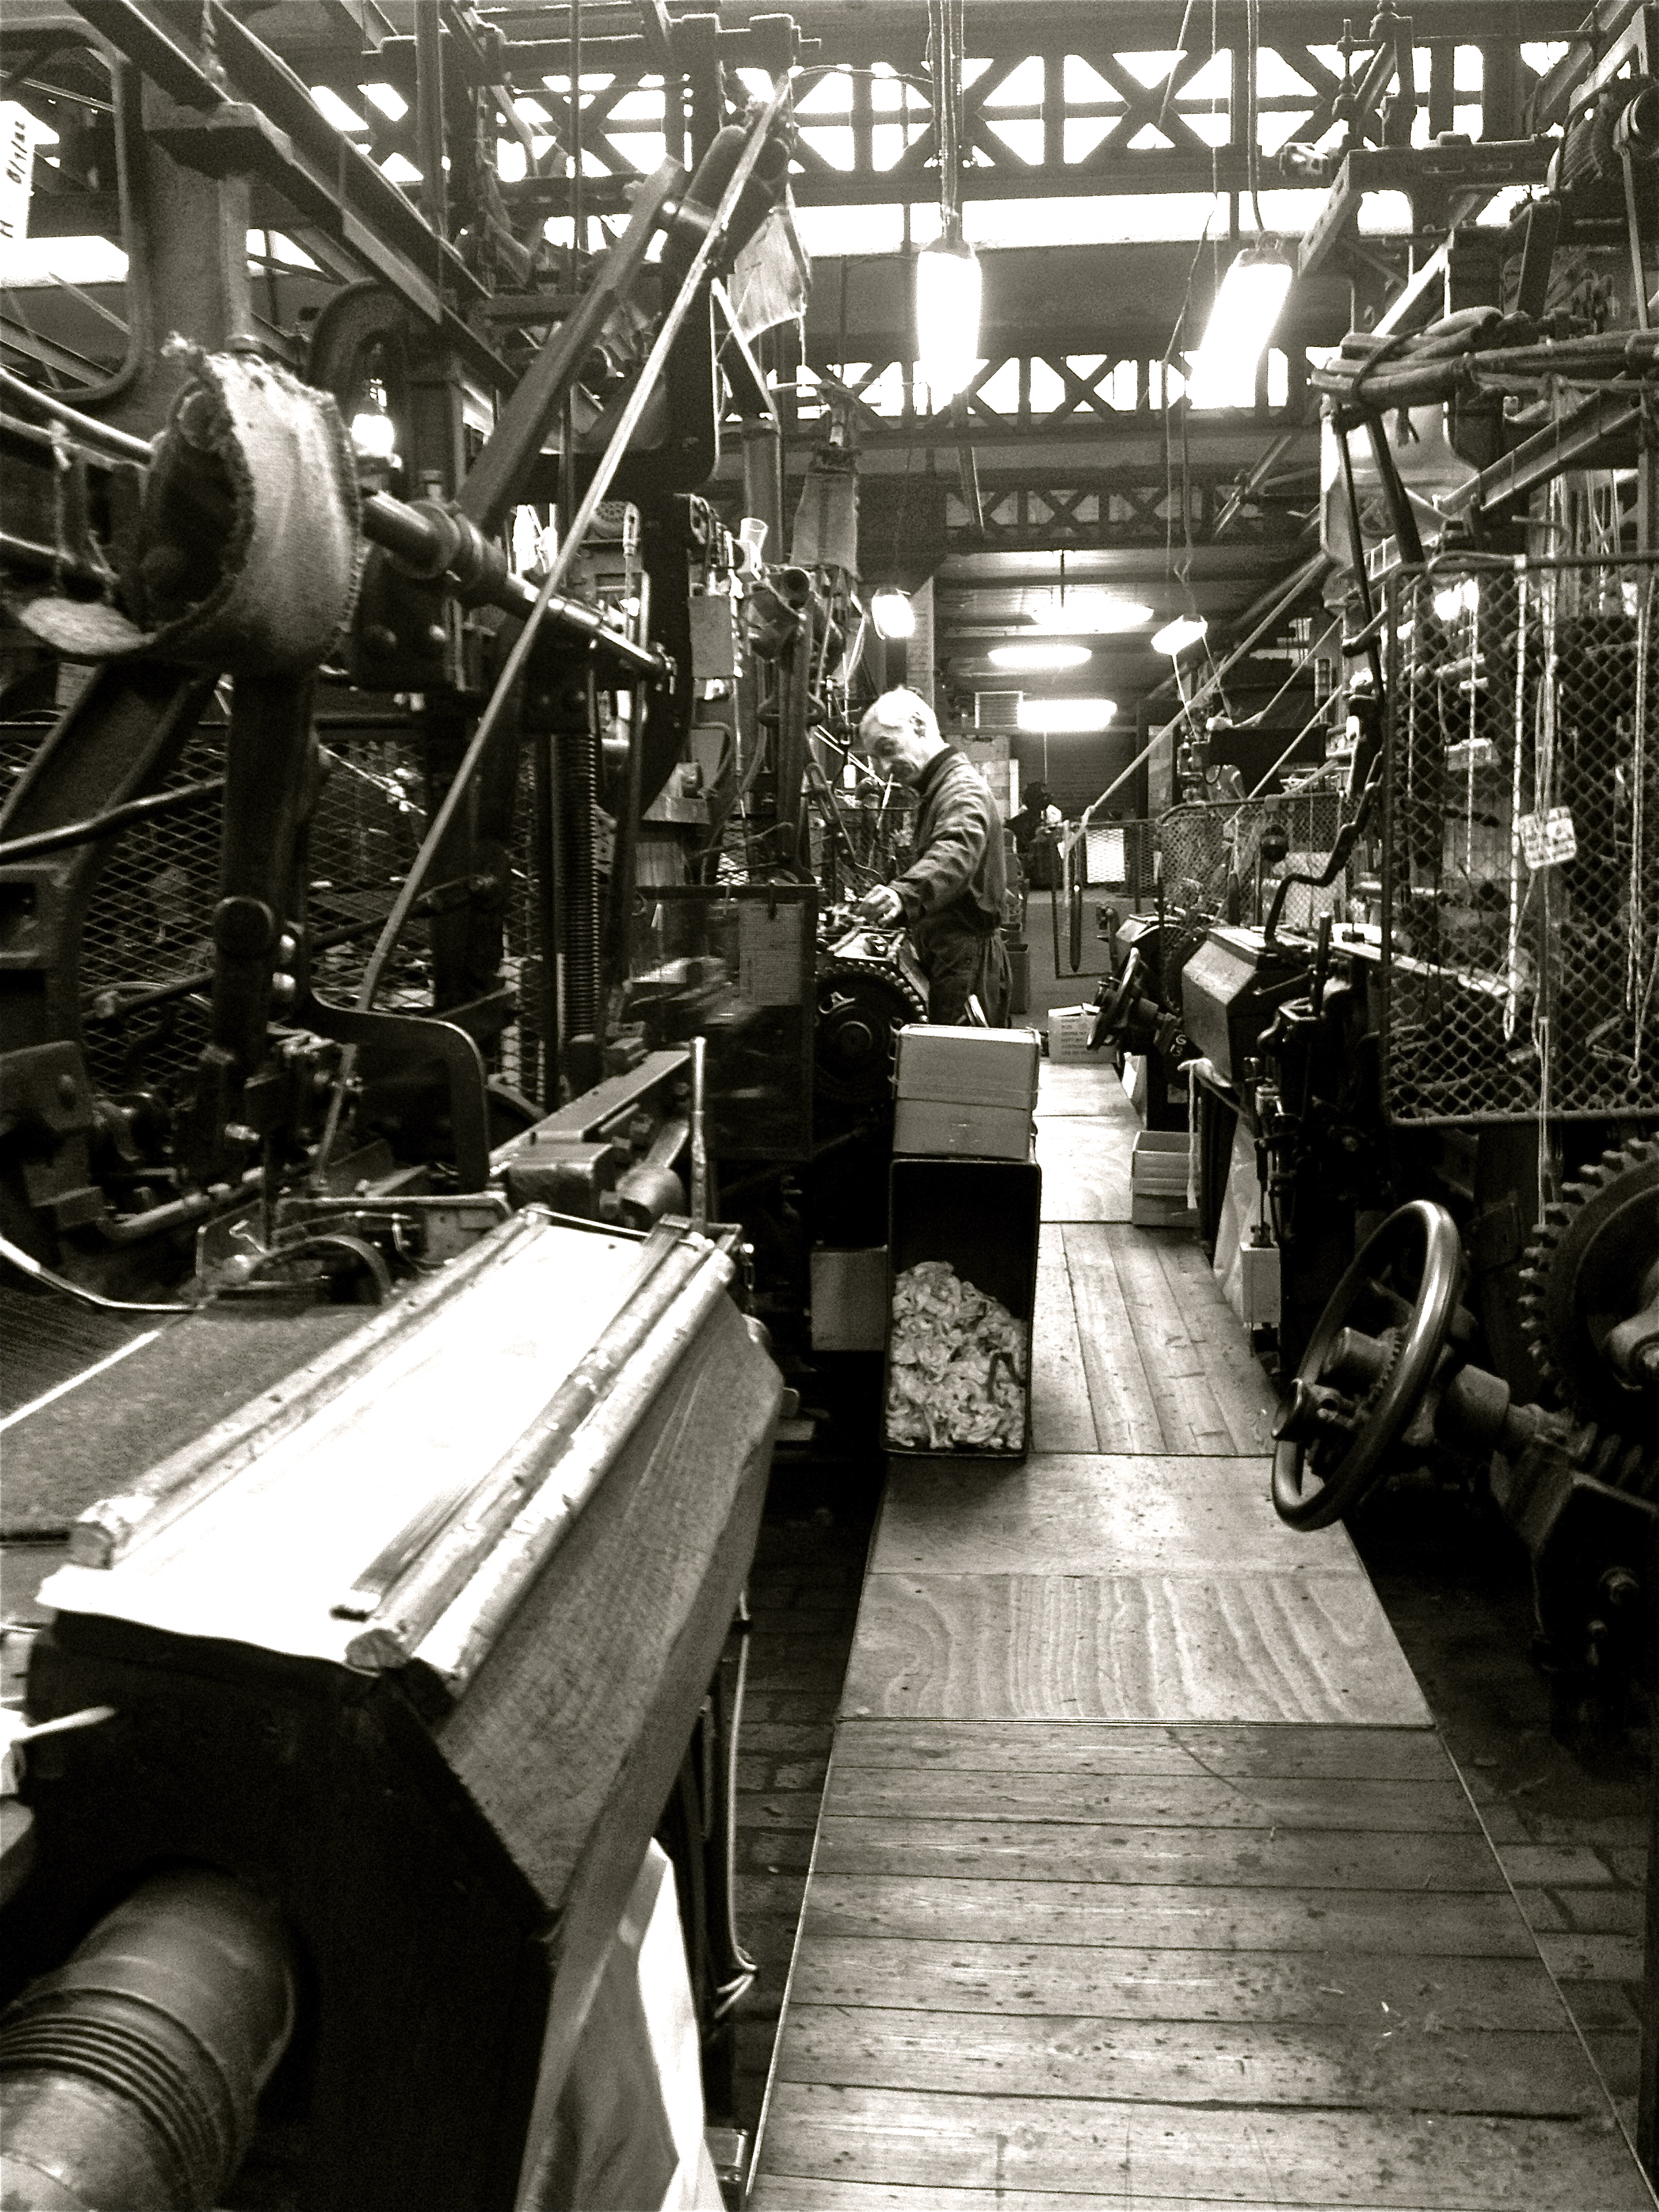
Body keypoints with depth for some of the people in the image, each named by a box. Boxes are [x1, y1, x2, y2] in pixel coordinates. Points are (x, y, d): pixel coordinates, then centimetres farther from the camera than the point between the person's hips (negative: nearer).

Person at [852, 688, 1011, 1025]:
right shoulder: (935, 790, 22)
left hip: (967, 962, -11)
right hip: (949, 959, 11)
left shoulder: (963, 787, -15)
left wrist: (904, 892, -55)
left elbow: (957, 851, -38)